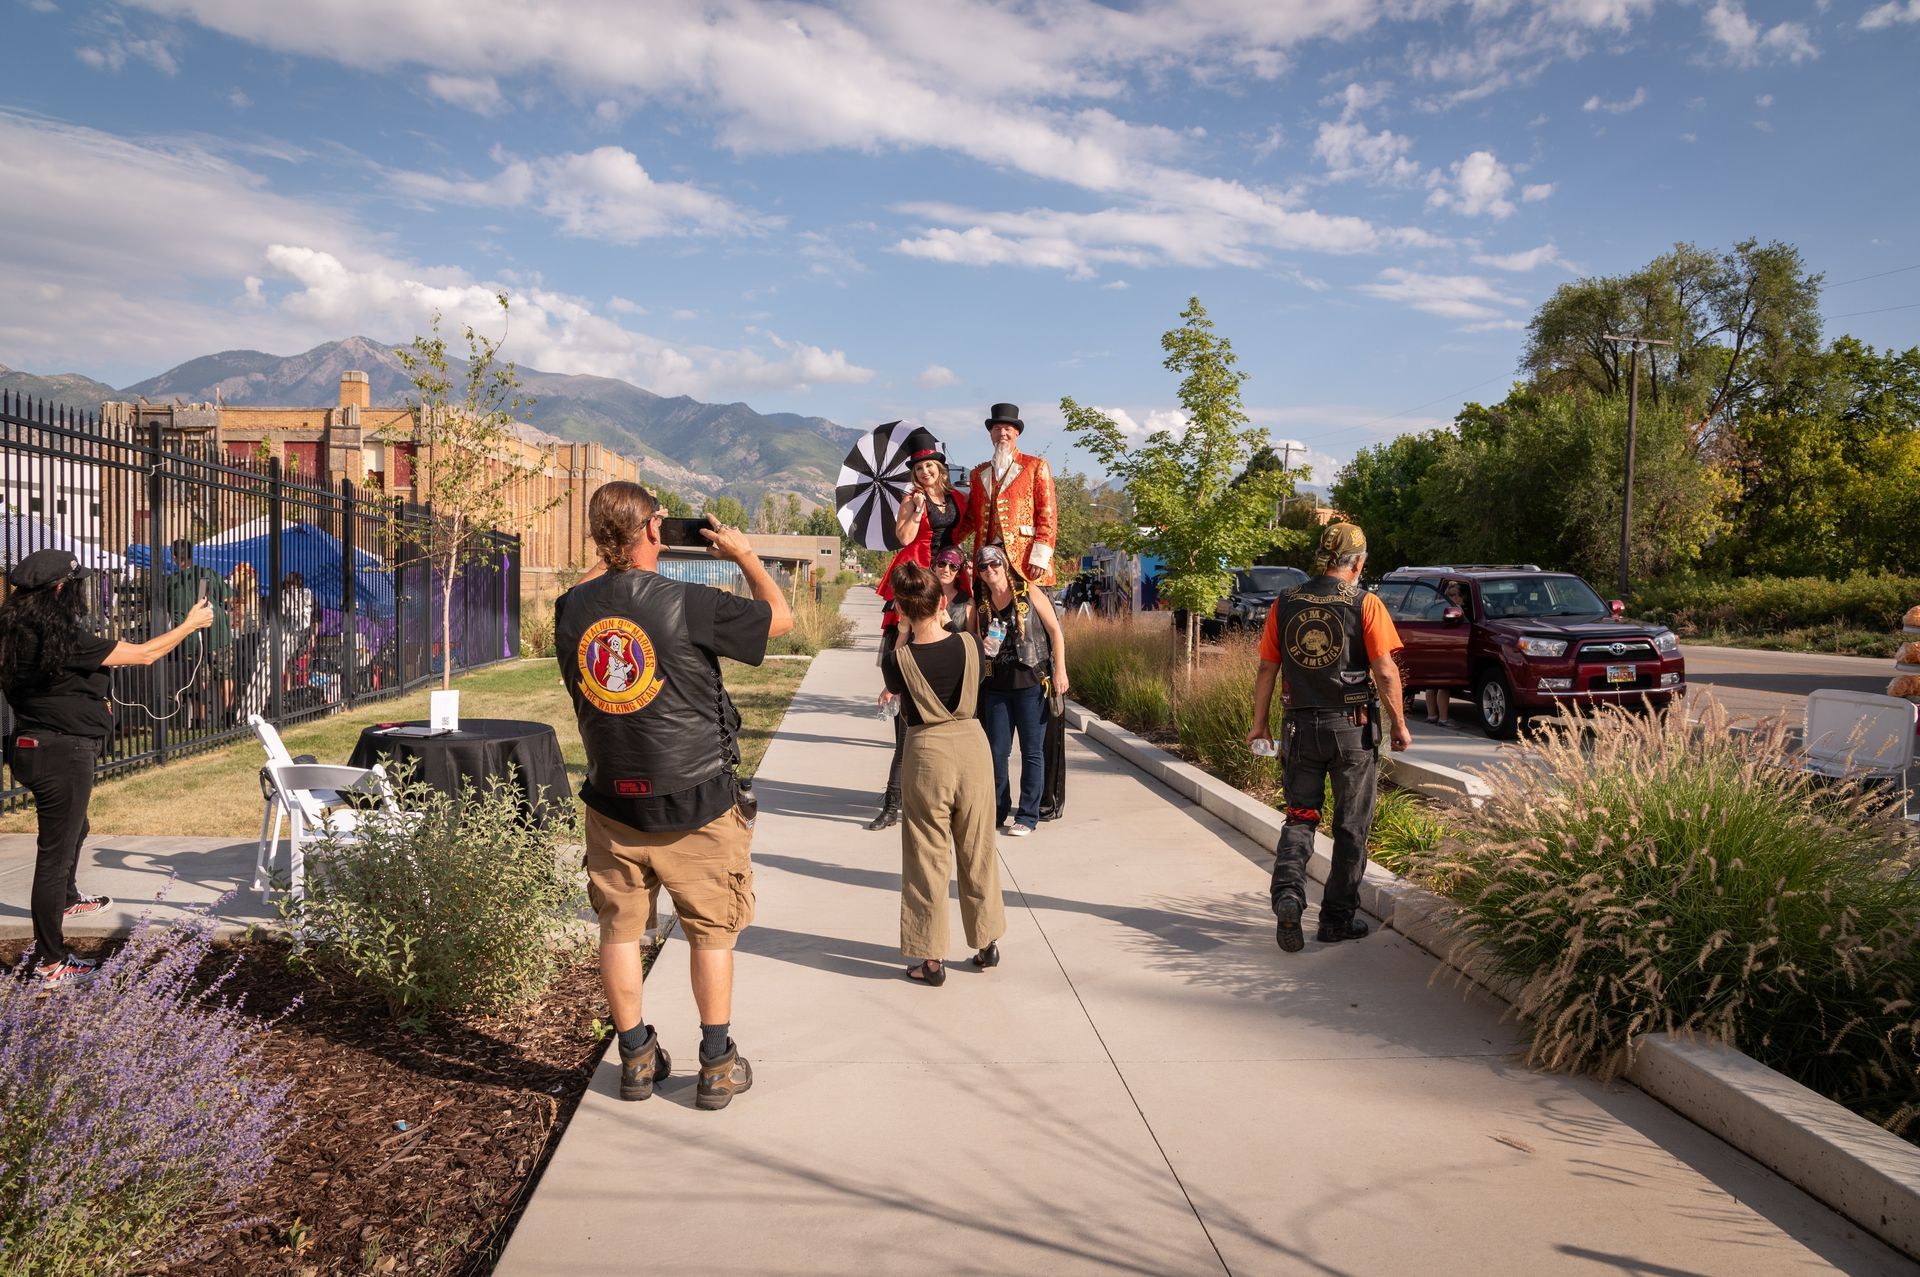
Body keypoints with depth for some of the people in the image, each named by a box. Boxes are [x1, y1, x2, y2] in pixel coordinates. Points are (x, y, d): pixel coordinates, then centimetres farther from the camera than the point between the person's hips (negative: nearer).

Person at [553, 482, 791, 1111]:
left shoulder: (572, 610, -4)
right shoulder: (688, 604, -18)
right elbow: (780, 616, -4)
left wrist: (620, 554, 23)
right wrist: (744, 554, 9)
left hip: (612, 803, 4)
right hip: (696, 803, -4)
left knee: (620, 929, 15)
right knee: (711, 932, 10)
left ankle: (636, 1058, 25)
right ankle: (717, 1065, 19)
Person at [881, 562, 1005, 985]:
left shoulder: (900, 659, -14)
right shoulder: (970, 644, -9)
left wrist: (905, 630, 8)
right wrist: (945, 625, 20)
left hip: (926, 753, -3)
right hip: (972, 745, 3)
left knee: (928, 858, 8)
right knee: (978, 851, 17)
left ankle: (932, 959, 13)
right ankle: (988, 942, 29)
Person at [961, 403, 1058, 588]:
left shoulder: (1036, 466, 7)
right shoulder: (979, 473, 20)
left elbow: (1048, 514, 1)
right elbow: (972, 518, 20)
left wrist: (1040, 557, -10)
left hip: (1025, 559, -3)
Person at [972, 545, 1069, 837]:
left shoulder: (1029, 593, -4)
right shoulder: (981, 605, 7)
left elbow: (1055, 631, -3)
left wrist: (1060, 670, -9)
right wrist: (981, 646, -2)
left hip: (1031, 684, -4)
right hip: (997, 687, 4)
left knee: (1032, 752, 1)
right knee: (996, 751, 8)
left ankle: (1028, 816, 8)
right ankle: (997, 810, 21)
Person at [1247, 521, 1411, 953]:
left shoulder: (1285, 604, 2)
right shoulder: (1365, 605, -8)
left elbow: (1267, 669, 5)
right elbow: (1385, 673, -11)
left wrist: (1261, 722, 15)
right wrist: (1399, 725, 0)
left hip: (1301, 727, 3)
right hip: (1353, 729, -2)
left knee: (1299, 818, 13)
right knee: (1351, 828, 10)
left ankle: (1288, 895, -9)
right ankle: (1338, 920, 16)